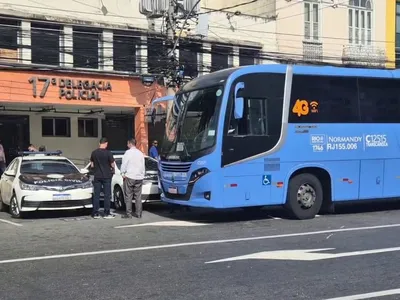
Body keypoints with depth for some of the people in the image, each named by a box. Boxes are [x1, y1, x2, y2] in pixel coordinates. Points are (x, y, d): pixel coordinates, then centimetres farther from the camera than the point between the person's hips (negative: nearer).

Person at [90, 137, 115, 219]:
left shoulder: (94, 153, 1)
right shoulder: (108, 153, -11)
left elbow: (92, 165, 8)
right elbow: (113, 165, -8)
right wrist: (112, 169, 13)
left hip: (97, 176, 4)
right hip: (106, 176, -4)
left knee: (96, 195, 7)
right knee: (107, 195, 3)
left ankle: (95, 213, 8)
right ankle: (106, 213, 4)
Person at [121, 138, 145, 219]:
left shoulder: (128, 152, -7)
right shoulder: (140, 153, 11)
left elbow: (124, 164, -10)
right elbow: (143, 166, 15)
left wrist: (123, 173, -1)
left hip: (129, 177, -5)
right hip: (139, 177, 5)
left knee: (128, 196, -1)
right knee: (138, 196, 8)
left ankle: (128, 214, -2)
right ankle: (138, 213, 8)